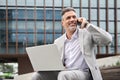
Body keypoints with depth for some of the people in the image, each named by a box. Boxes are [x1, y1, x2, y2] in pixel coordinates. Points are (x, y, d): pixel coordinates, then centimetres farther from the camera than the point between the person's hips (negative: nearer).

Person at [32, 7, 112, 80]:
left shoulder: (87, 33, 4)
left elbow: (108, 40, -10)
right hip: (64, 73, 4)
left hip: (83, 73, -4)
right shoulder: (58, 42, 16)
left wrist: (88, 25, -12)